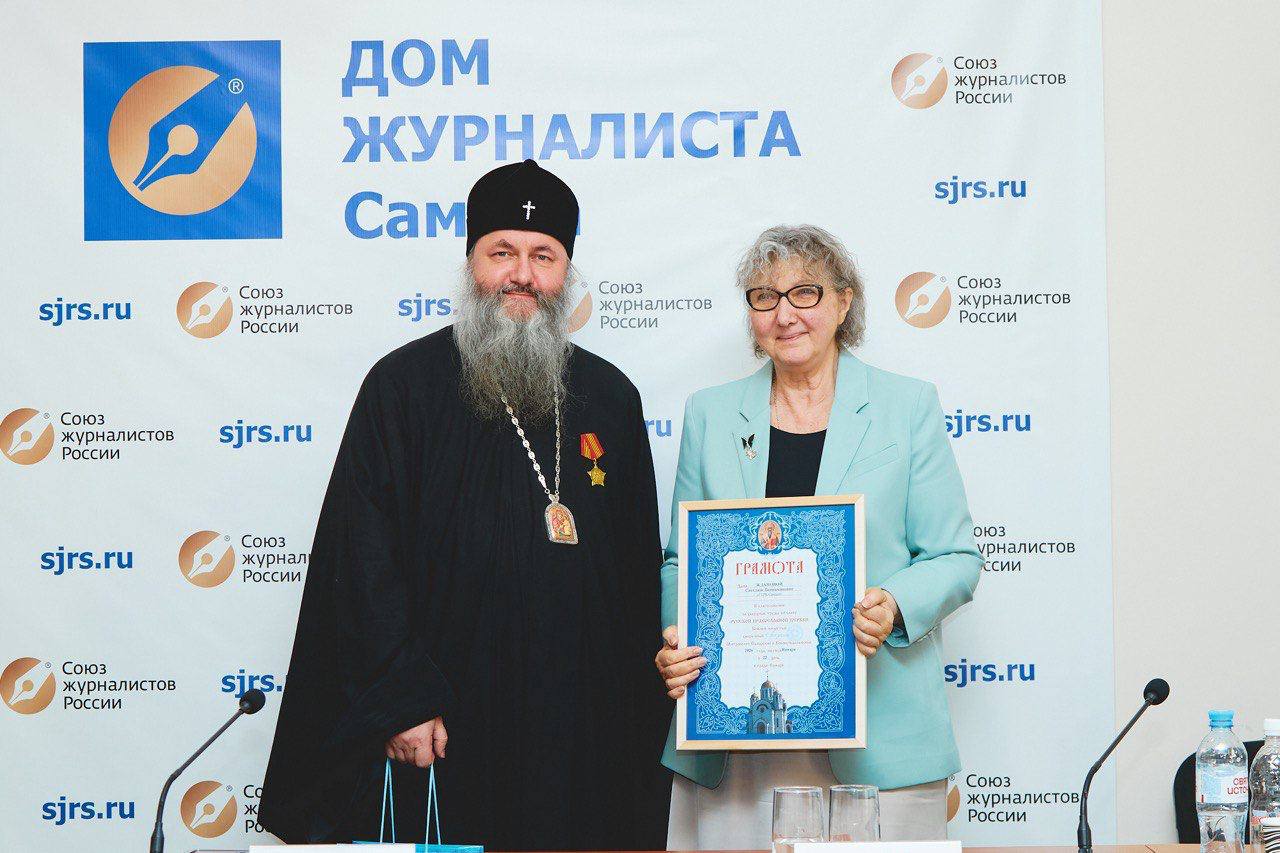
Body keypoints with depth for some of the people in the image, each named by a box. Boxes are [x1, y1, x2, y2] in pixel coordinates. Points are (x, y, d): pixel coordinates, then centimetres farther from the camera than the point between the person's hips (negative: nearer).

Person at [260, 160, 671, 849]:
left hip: (587, 734, 3)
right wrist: (399, 702, -14)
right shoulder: (404, 385, -1)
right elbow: (363, 558, -6)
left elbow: (641, 565, 14)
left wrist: (643, 711, 8)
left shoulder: (610, 397, 11)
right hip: (448, 732, -3)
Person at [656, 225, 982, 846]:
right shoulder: (710, 414, 12)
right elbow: (681, 559, 14)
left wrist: (894, 607, -16)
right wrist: (672, 639, -6)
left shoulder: (907, 407, 6)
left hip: (878, 726, -1)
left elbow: (955, 558, 4)